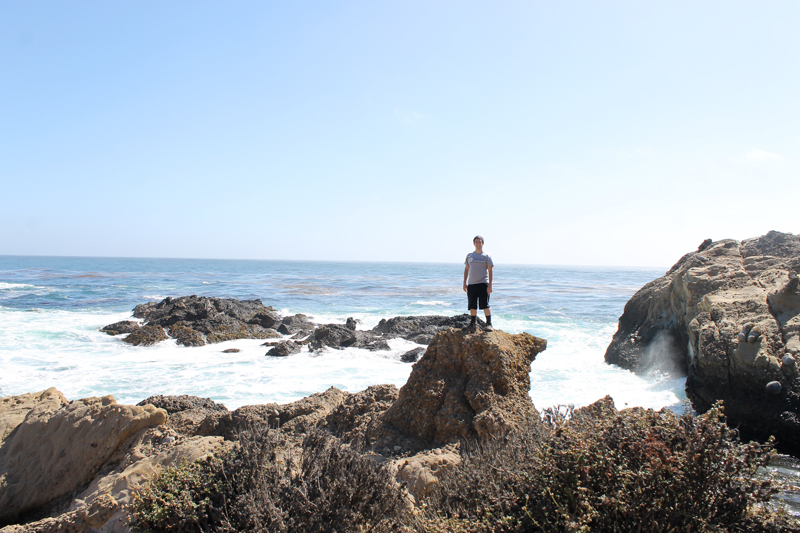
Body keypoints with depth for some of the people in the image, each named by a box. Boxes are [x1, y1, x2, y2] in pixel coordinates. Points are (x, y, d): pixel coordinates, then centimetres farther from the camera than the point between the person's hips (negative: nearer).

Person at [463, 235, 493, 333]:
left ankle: (489, 324, -3)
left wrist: (490, 285, -9)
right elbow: (466, 269, 18)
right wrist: (464, 283, 11)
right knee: (472, 306, 5)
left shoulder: (486, 256, 1)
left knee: (485, 305, -8)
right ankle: (473, 325, 12)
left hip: (483, 284, -4)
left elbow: (490, 271, -1)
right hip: (471, 284, 4)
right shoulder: (469, 255, 12)